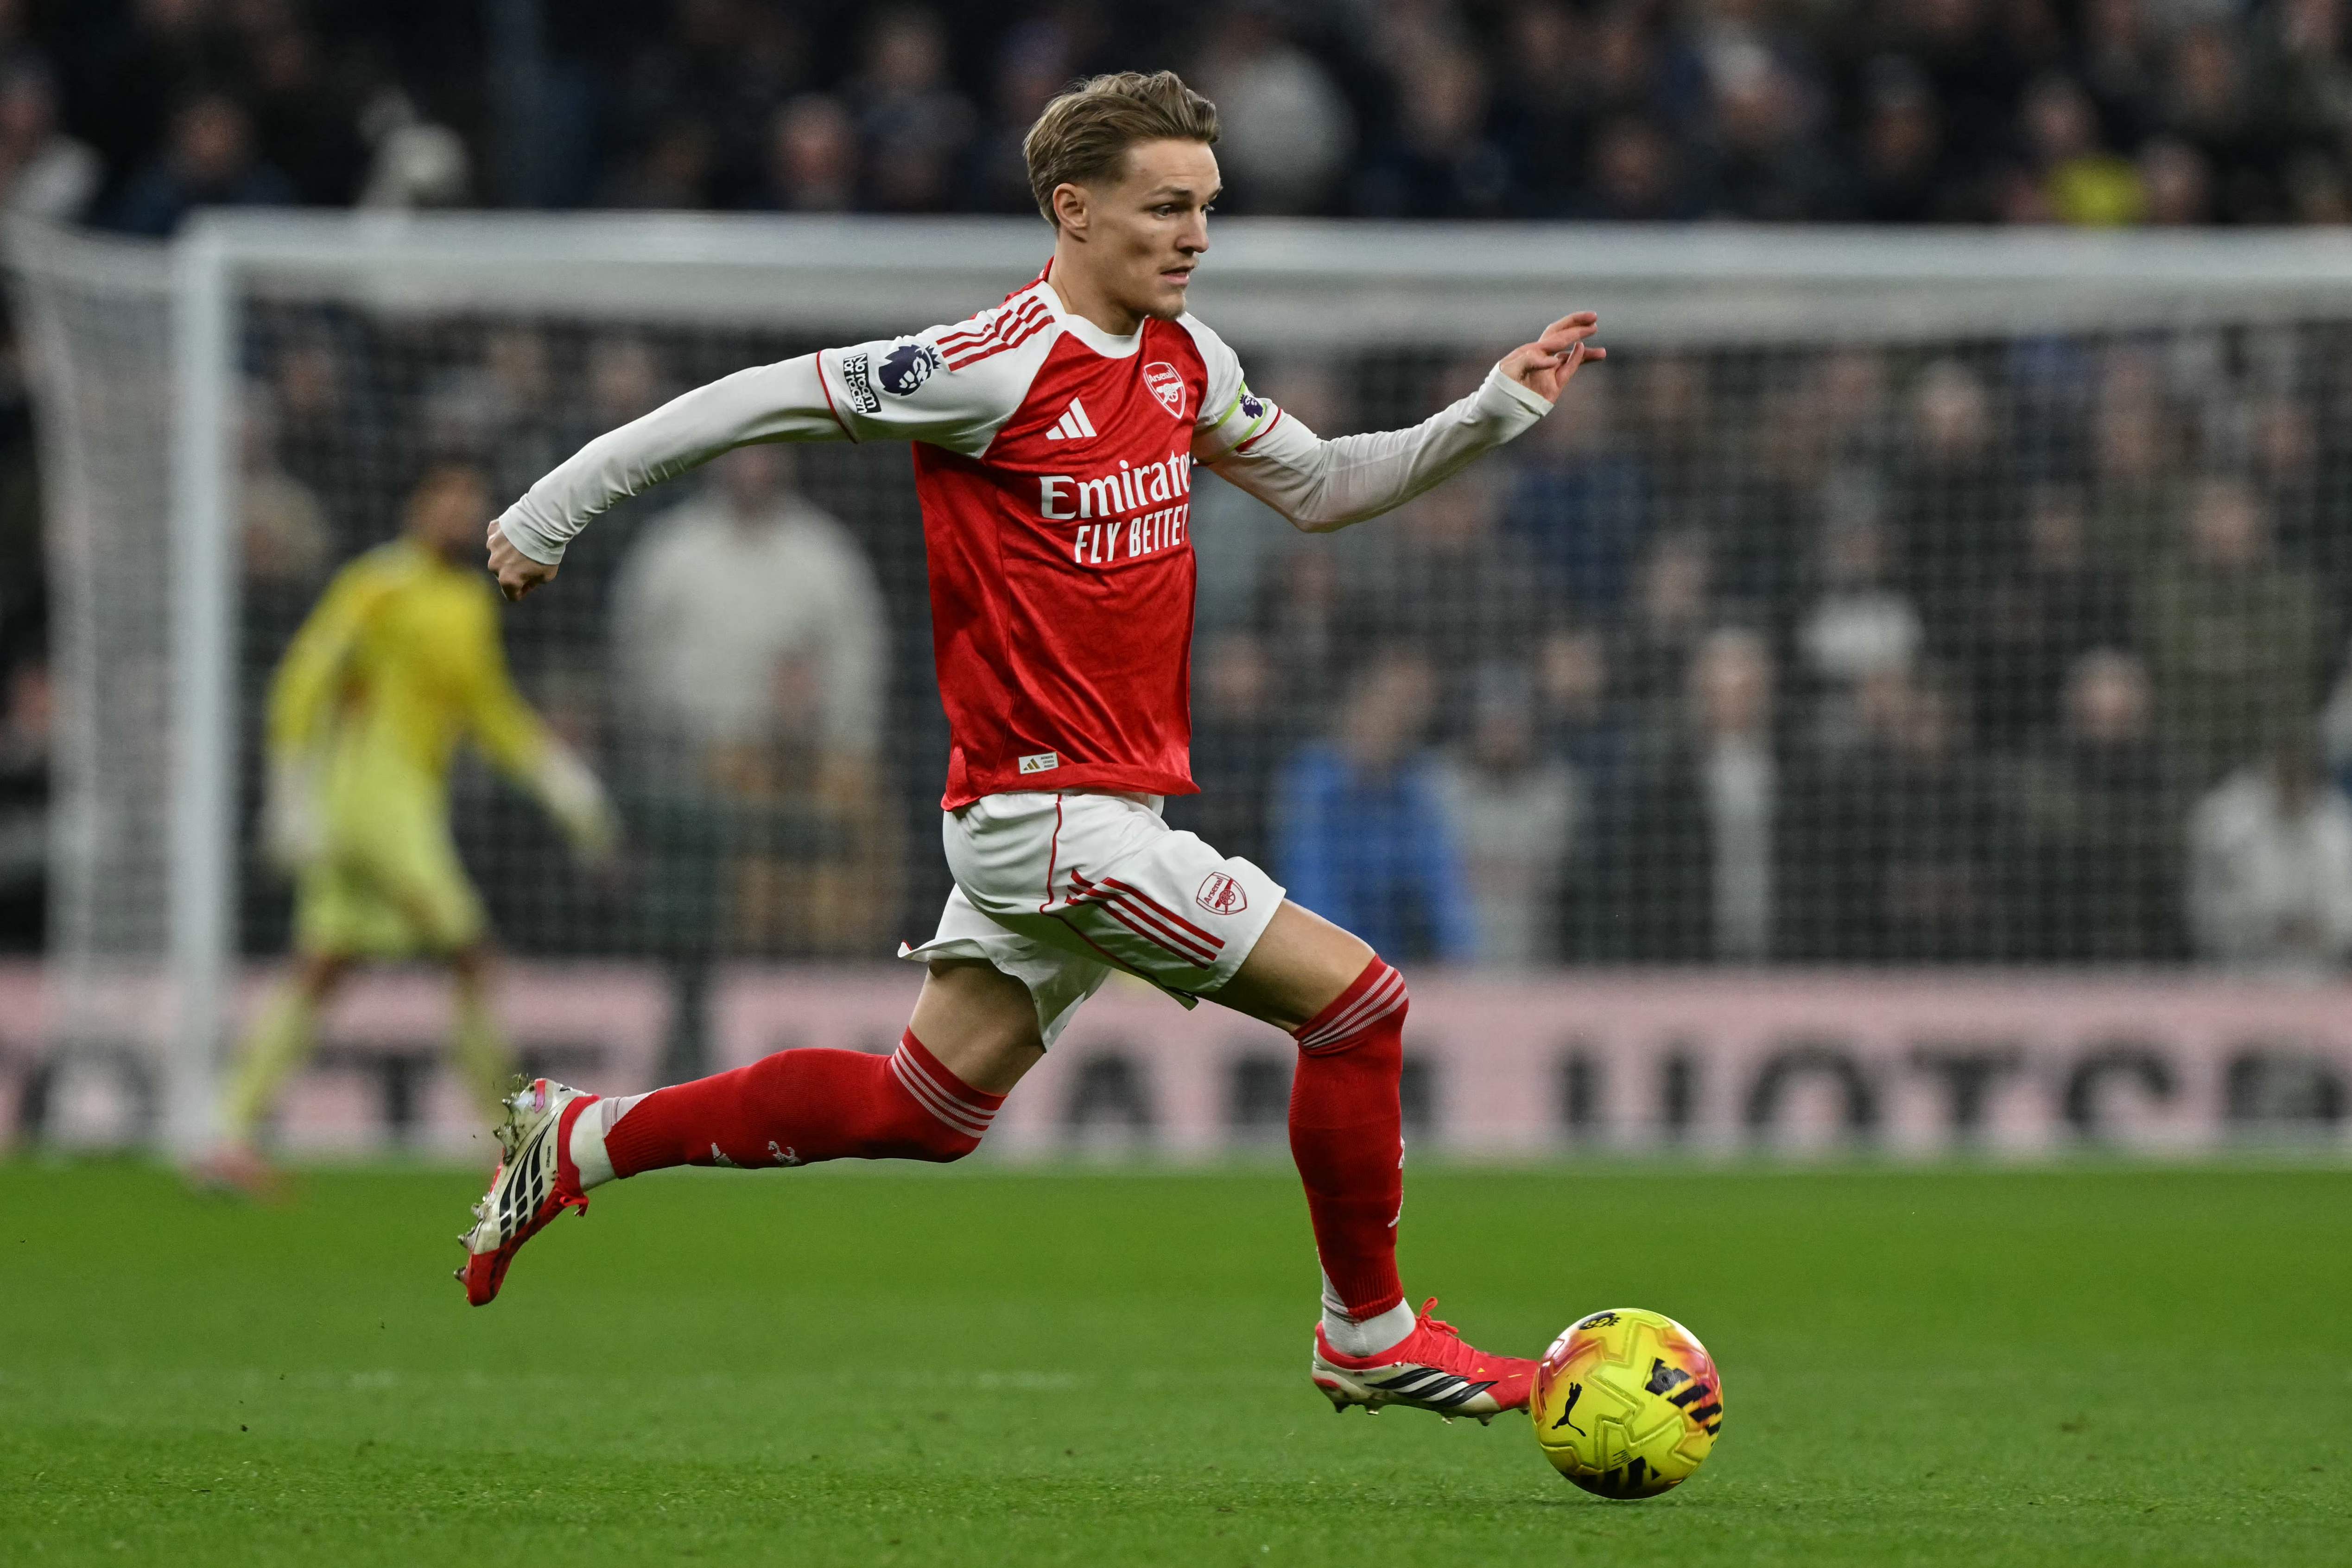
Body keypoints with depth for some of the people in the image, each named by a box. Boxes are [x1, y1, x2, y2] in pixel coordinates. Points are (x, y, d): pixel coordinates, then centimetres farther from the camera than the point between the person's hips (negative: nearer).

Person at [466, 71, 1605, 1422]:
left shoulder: (1182, 358, 9)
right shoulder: (996, 368, -16)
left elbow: (1322, 487, 21)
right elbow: (760, 400, -11)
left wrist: (1492, 414, 7)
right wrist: (555, 509, -5)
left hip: (1107, 805, 9)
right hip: (1052, 810, -9)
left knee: (919, 1111, 14)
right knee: (1357, 998, -10)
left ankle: (583, 1144, 24)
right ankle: (1371, 1336, 4)